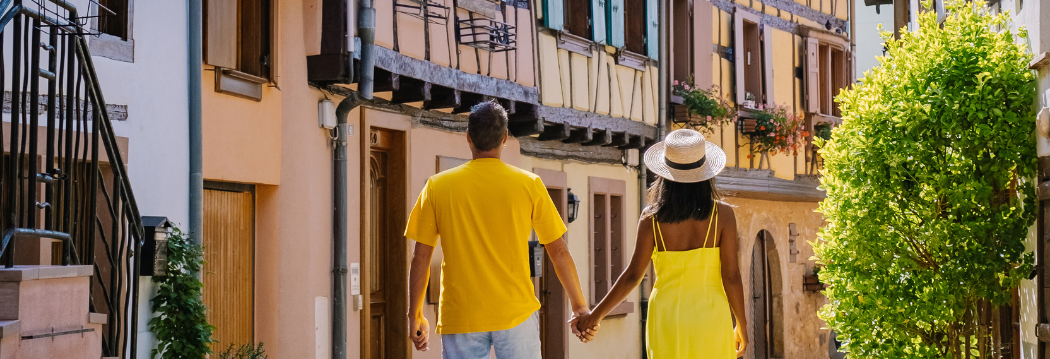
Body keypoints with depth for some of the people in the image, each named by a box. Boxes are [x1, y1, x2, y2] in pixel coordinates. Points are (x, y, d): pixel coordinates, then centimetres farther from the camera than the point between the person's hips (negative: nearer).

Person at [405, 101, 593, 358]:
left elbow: (420, 258, 2)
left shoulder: (438, 186, 1)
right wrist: (579, 306, 14)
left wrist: (415, 317, 12)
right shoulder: (529, 185, 0)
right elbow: (558, 252, 3)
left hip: (460, 316, 0)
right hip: (516, 316, 0)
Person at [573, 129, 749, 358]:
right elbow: (731, 276, -8)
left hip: (667, 317, 1)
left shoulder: (652, 218, -6)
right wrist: (742, 326, 4)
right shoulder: (722, 214, -8)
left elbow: (633, 275, -6)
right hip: (710, 317, -1)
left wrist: (595, 315, 5)